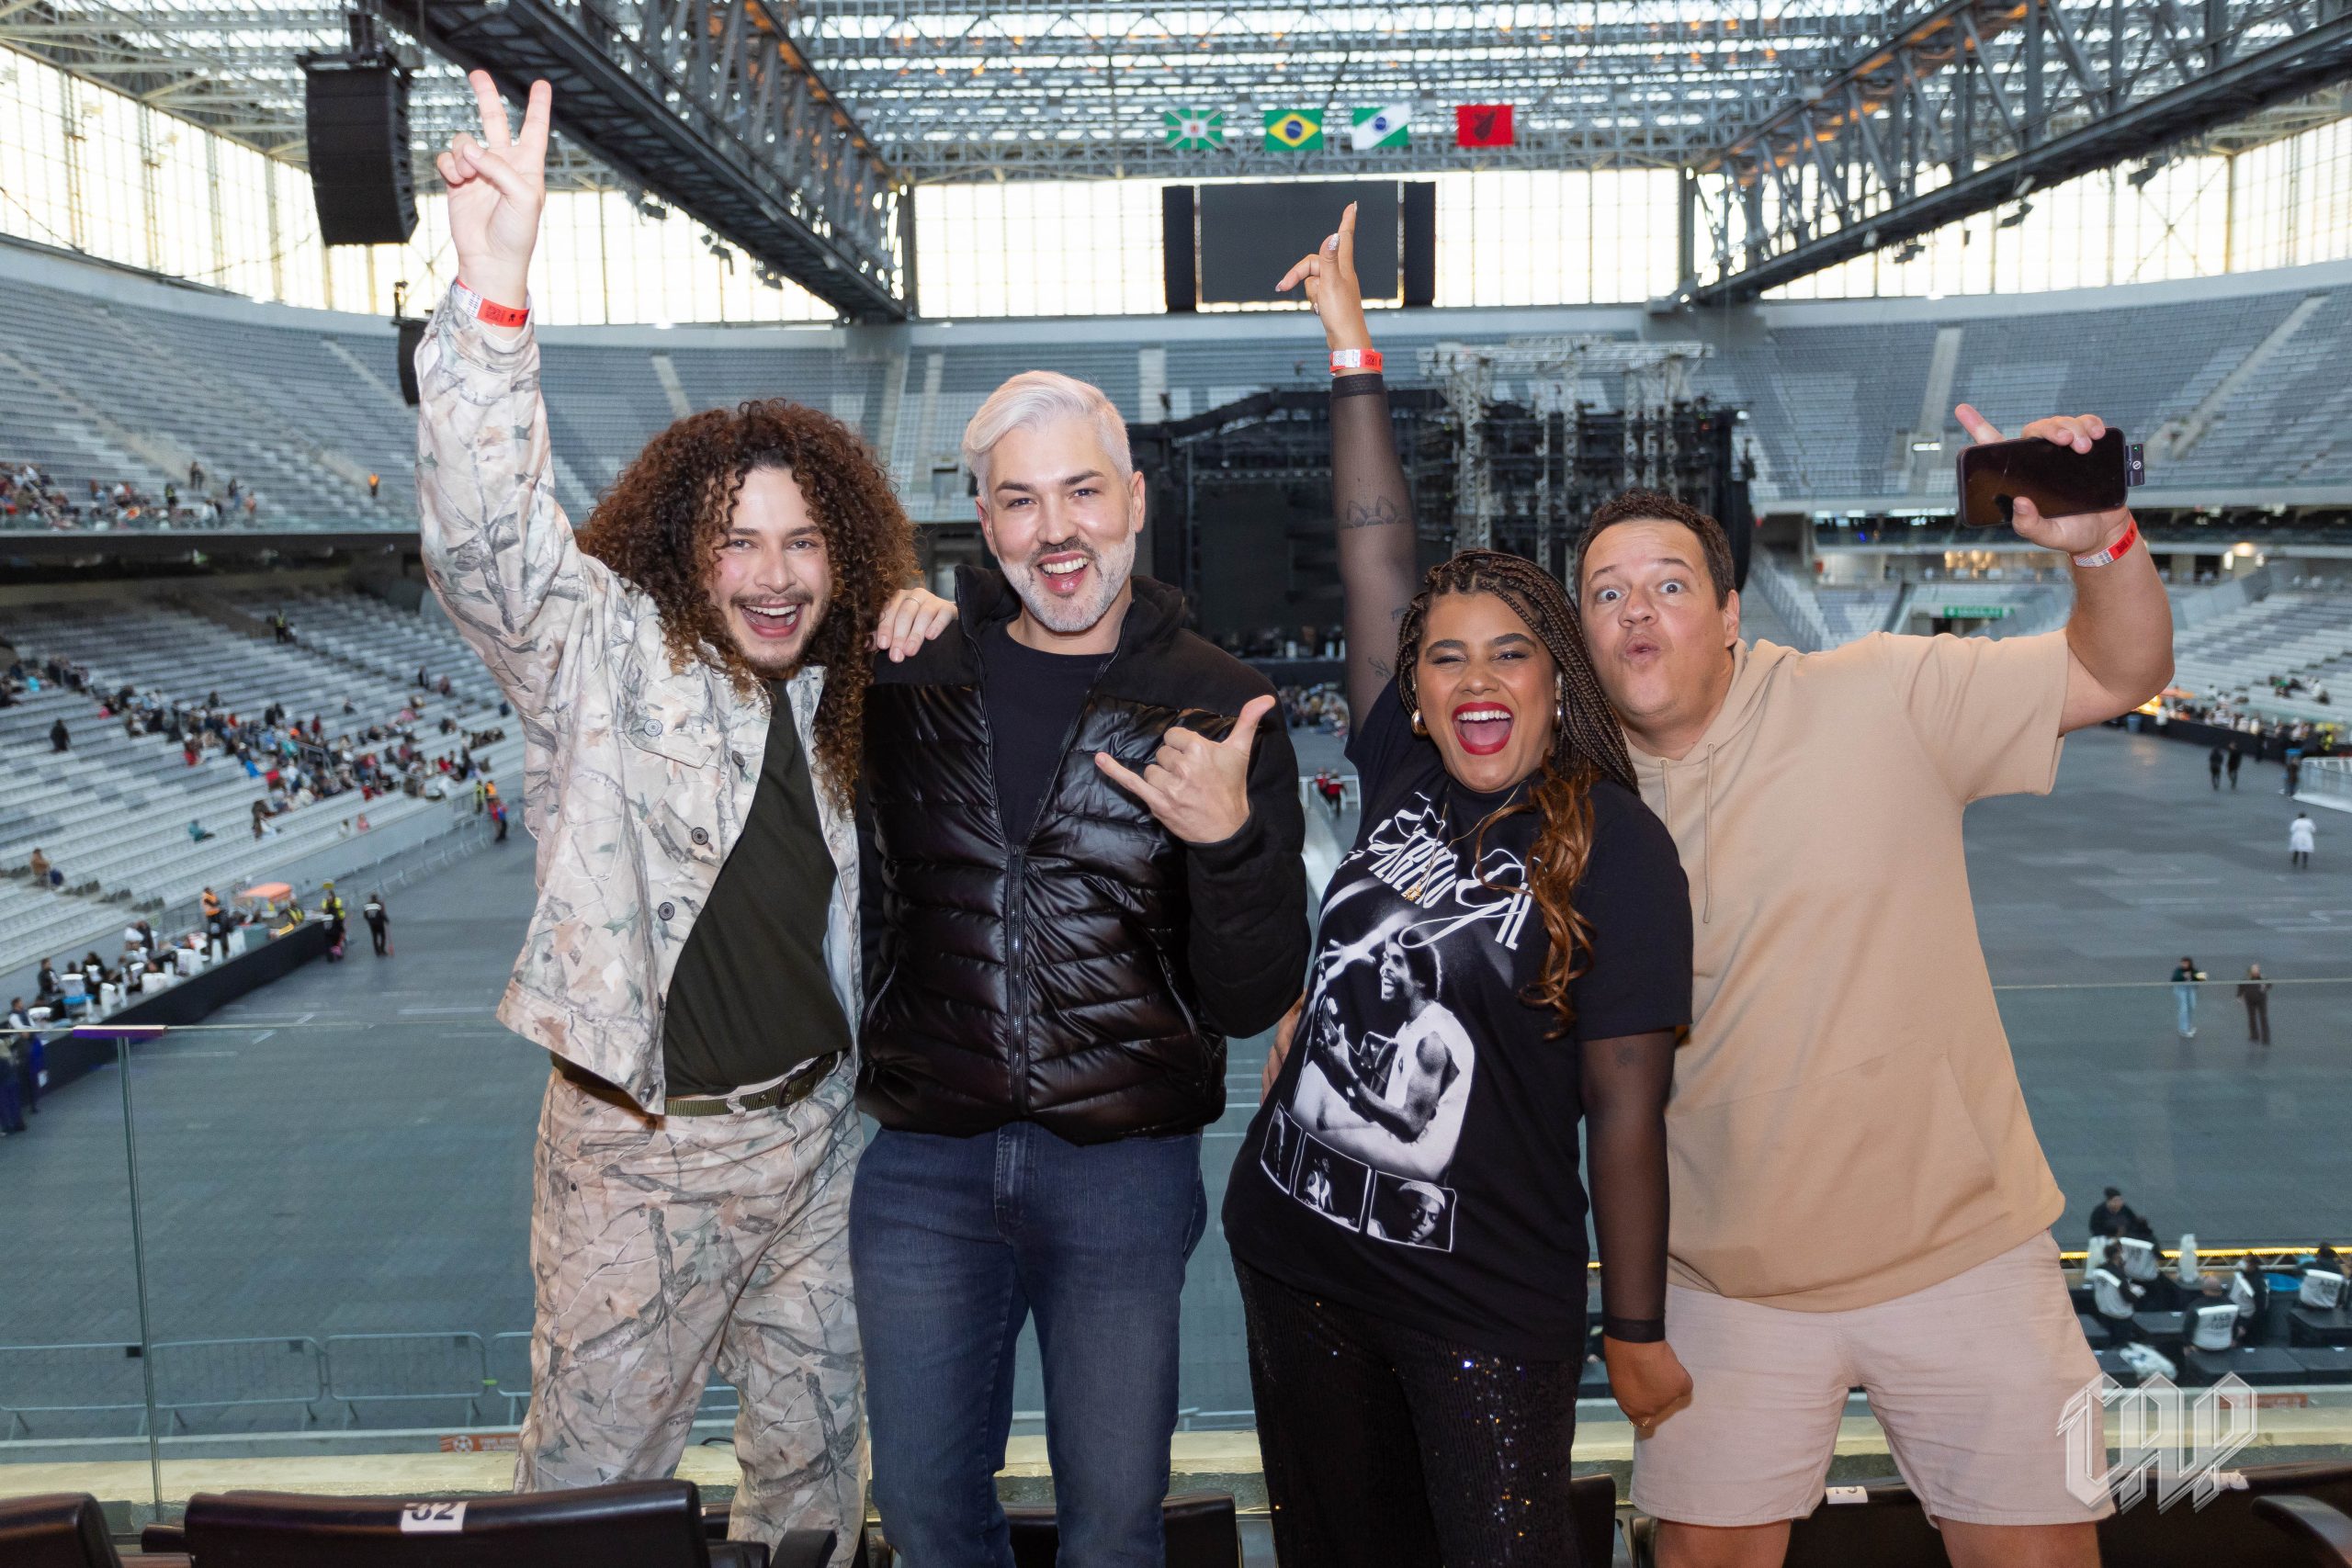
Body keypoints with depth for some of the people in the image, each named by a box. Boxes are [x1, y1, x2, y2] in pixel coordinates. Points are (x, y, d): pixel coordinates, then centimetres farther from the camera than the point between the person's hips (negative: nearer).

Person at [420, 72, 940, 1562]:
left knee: (820, 1449, 21)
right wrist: (494, 292, -45)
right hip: (641, 1150, -5)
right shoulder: (605, 654, -12)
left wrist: (917, 640, -3)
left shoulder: (830, 685, 4)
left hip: (815, 1129, 5)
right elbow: (485, 539, -29)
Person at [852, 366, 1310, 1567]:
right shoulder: (907, 677, 1)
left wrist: (1231, 835, -24)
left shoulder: (1220, 711, -5)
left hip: (1123, 1169, -1)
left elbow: (1254, 1002, -7)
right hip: (925, 1162, 2)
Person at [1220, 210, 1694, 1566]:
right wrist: (1352, 351, 0)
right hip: (1298, 1256, 5)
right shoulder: (1402, 781, 0)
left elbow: (1627, 1114, -10)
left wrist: (1637, 1332, -7)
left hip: (1489, 1300, -5)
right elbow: (1375, 556, -1)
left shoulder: (1617, 851, -12)